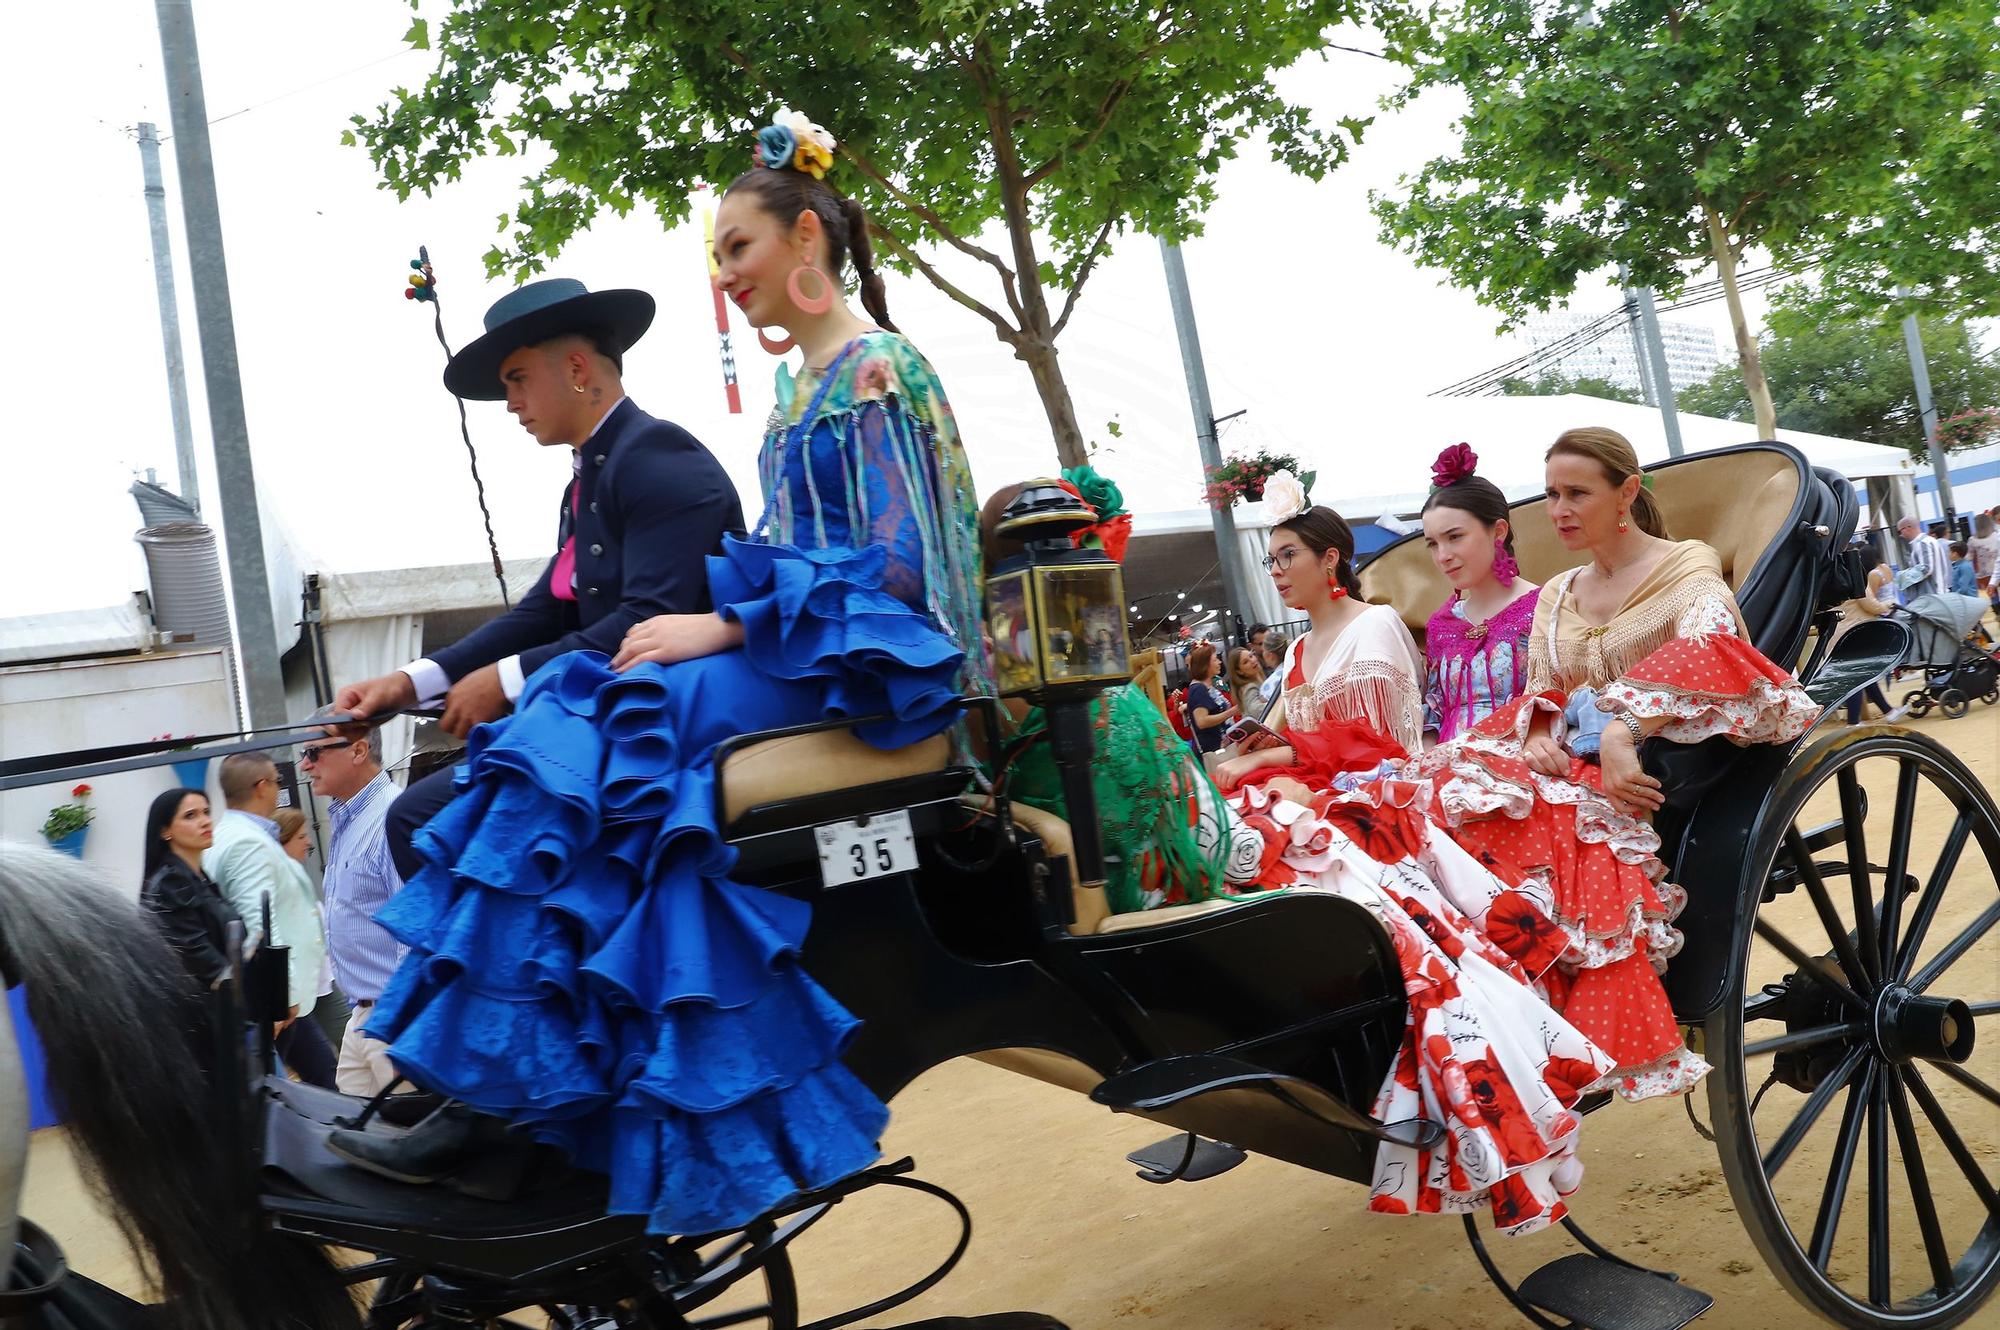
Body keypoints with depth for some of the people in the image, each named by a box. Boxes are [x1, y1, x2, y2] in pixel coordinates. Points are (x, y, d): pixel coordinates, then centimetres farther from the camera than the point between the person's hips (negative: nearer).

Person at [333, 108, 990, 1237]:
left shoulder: (877, 369, -7)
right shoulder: (807, 383, 20)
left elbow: (890, 565, -16)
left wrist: (726, 628, -19)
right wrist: (711, 623, 3)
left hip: (864, 650, -8)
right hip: (802, 644, 8)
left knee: (589, 749, -26)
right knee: (565, 720, -14)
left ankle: (497, 1098, -20)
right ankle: (480, 1103, -19)